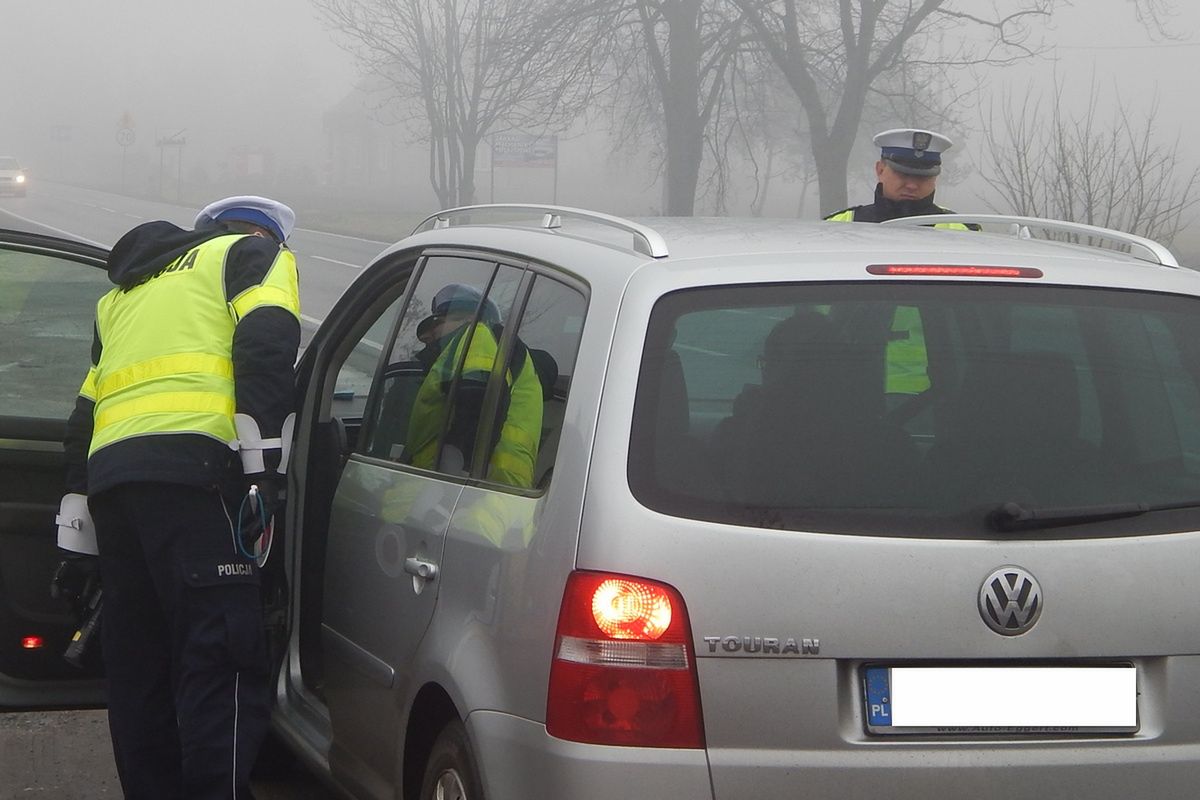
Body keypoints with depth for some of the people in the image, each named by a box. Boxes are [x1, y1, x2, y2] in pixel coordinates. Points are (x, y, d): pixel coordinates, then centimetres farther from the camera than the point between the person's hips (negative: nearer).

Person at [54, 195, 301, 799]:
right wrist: (266, 462, -12)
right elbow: (266, 344, -5)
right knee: (223, 662, -12)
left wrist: (75, 535, 30)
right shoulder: (258, 252, 16)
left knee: (137, 666, 10)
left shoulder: (125, 291, 36)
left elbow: (85, 414, 31)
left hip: (106, 471, 7)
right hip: (189, 467, -7)